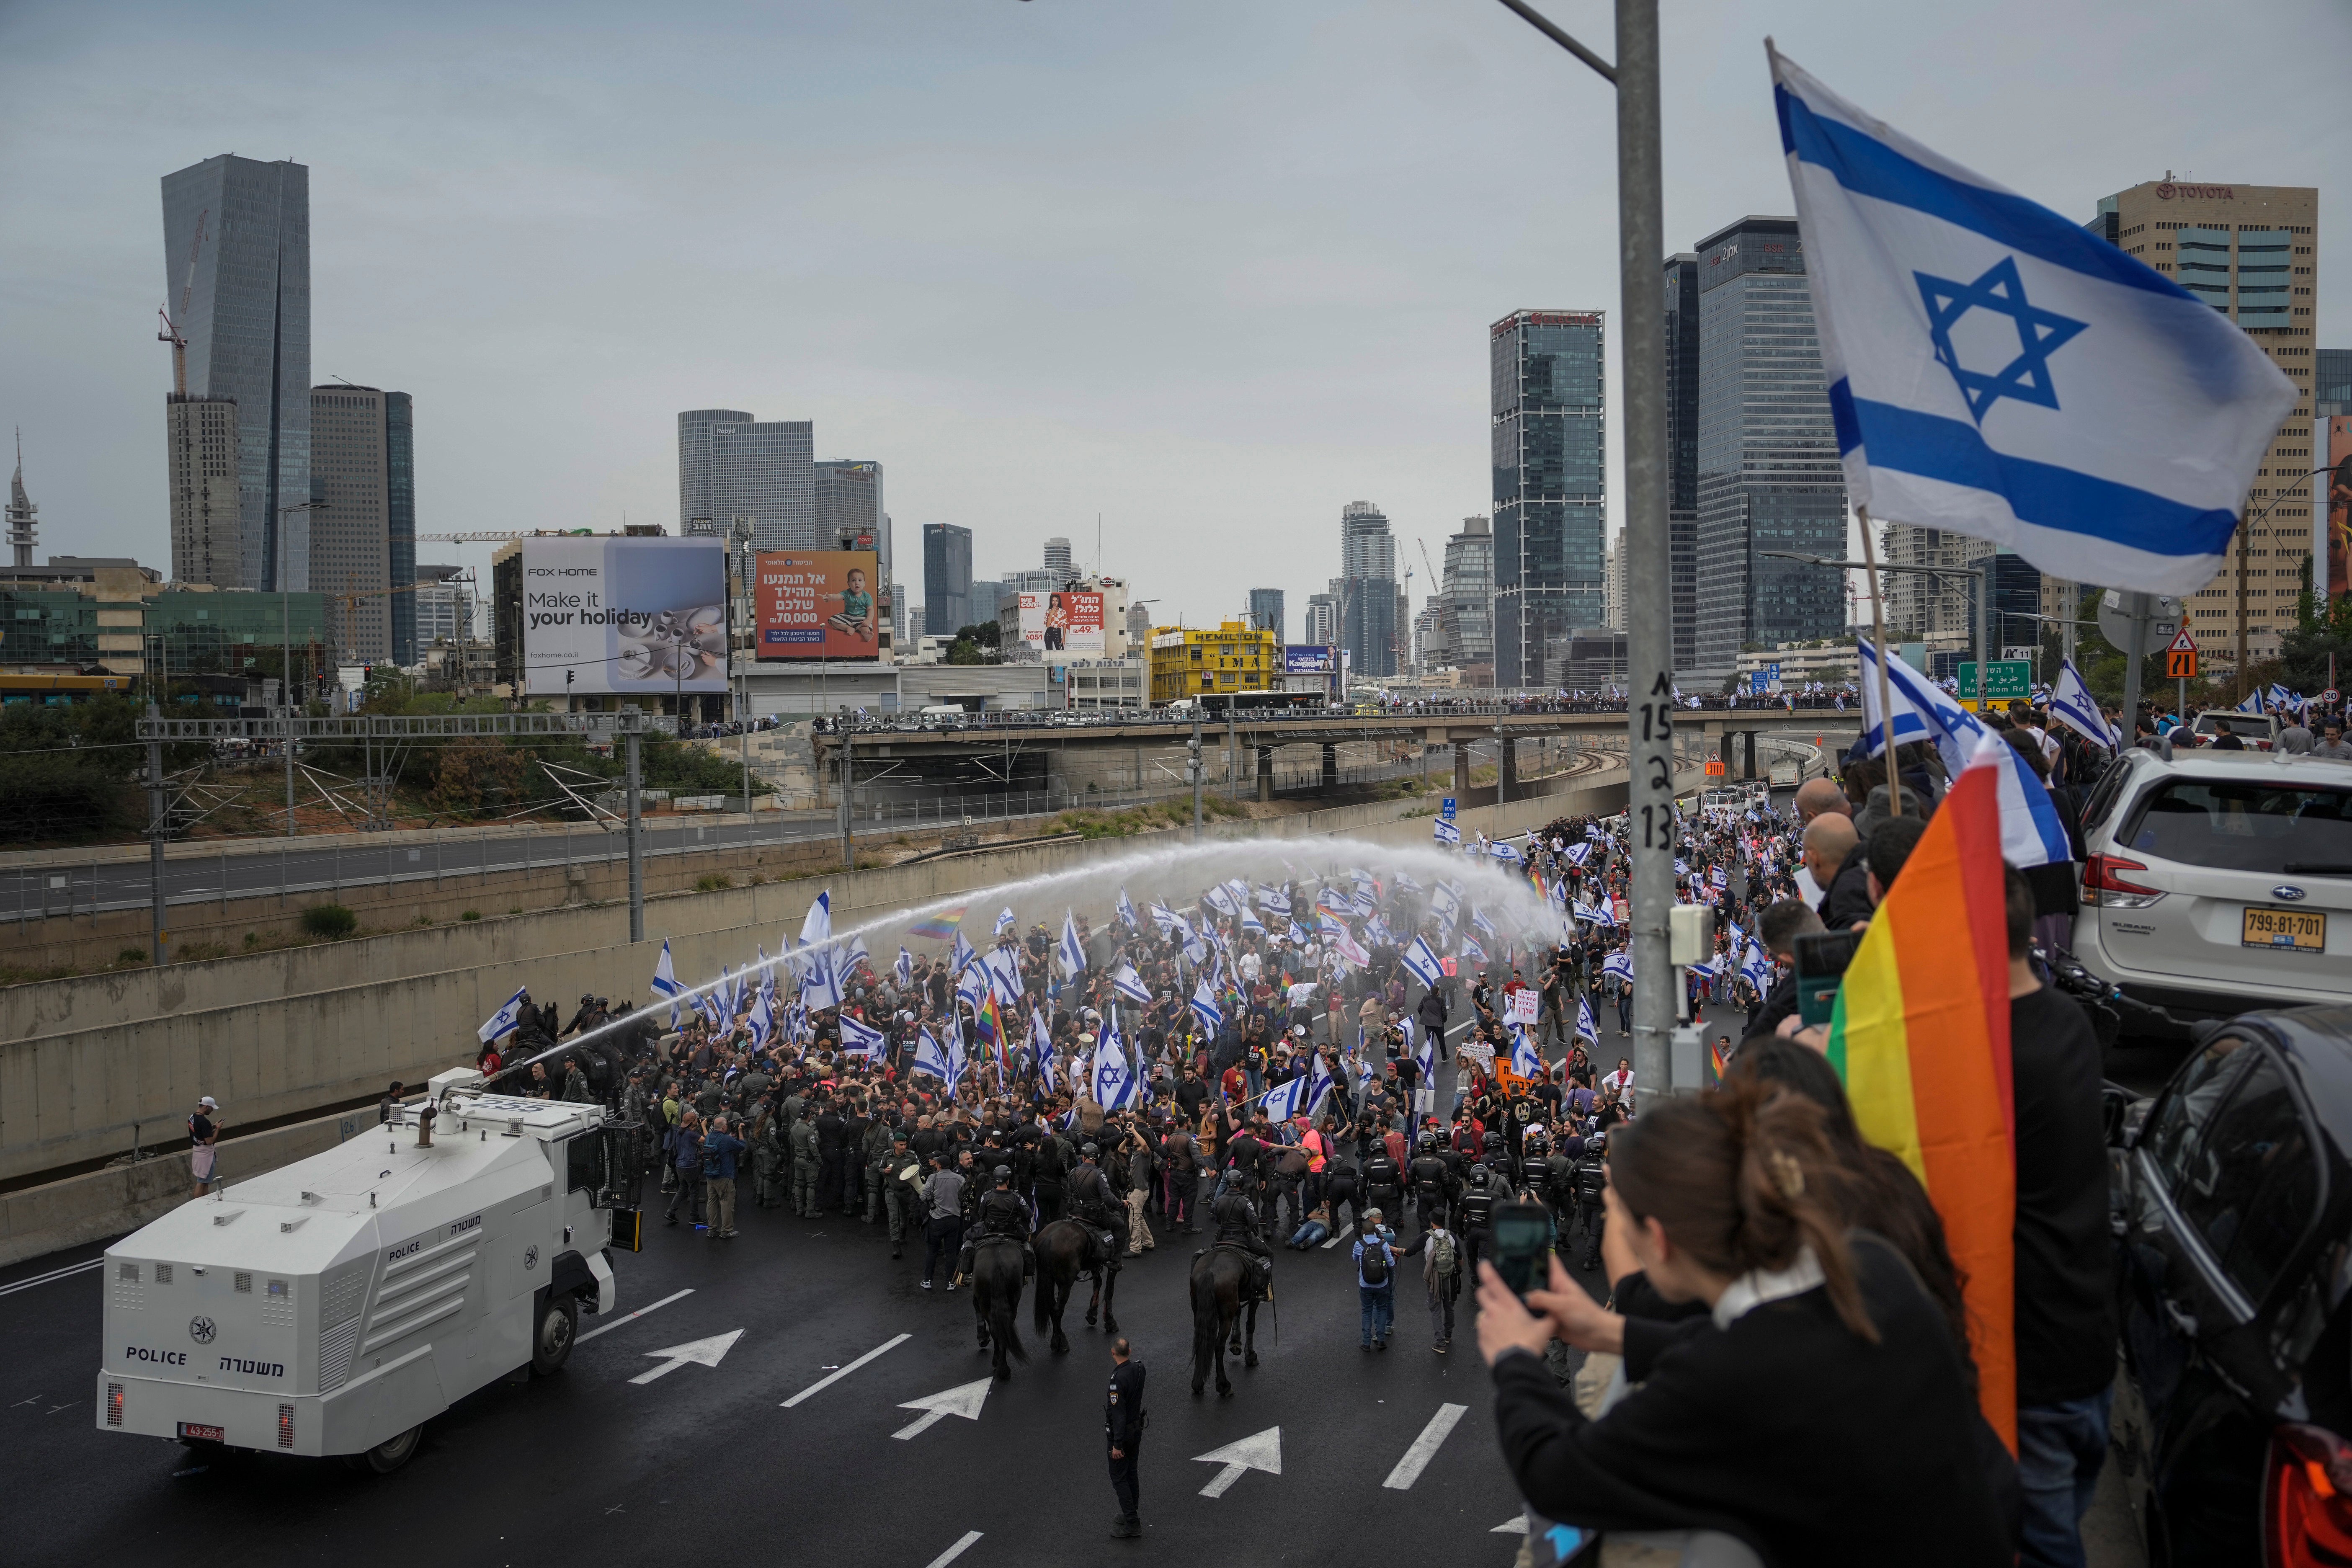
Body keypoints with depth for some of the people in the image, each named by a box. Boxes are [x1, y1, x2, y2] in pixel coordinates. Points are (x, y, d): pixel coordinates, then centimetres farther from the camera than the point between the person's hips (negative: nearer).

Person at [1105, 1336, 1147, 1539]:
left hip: (1122, 1433, -8)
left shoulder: (1118, 1378, -28)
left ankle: (1132, 1524, -1)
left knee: (1119, 1477, -1)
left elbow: (1118, 1414, -26)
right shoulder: (1139, 1368, -3)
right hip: (1137, 1428, 8)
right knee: (1131, 1474, 18)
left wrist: (1117, 1444, -22)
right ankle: (1131, 1517, 28)